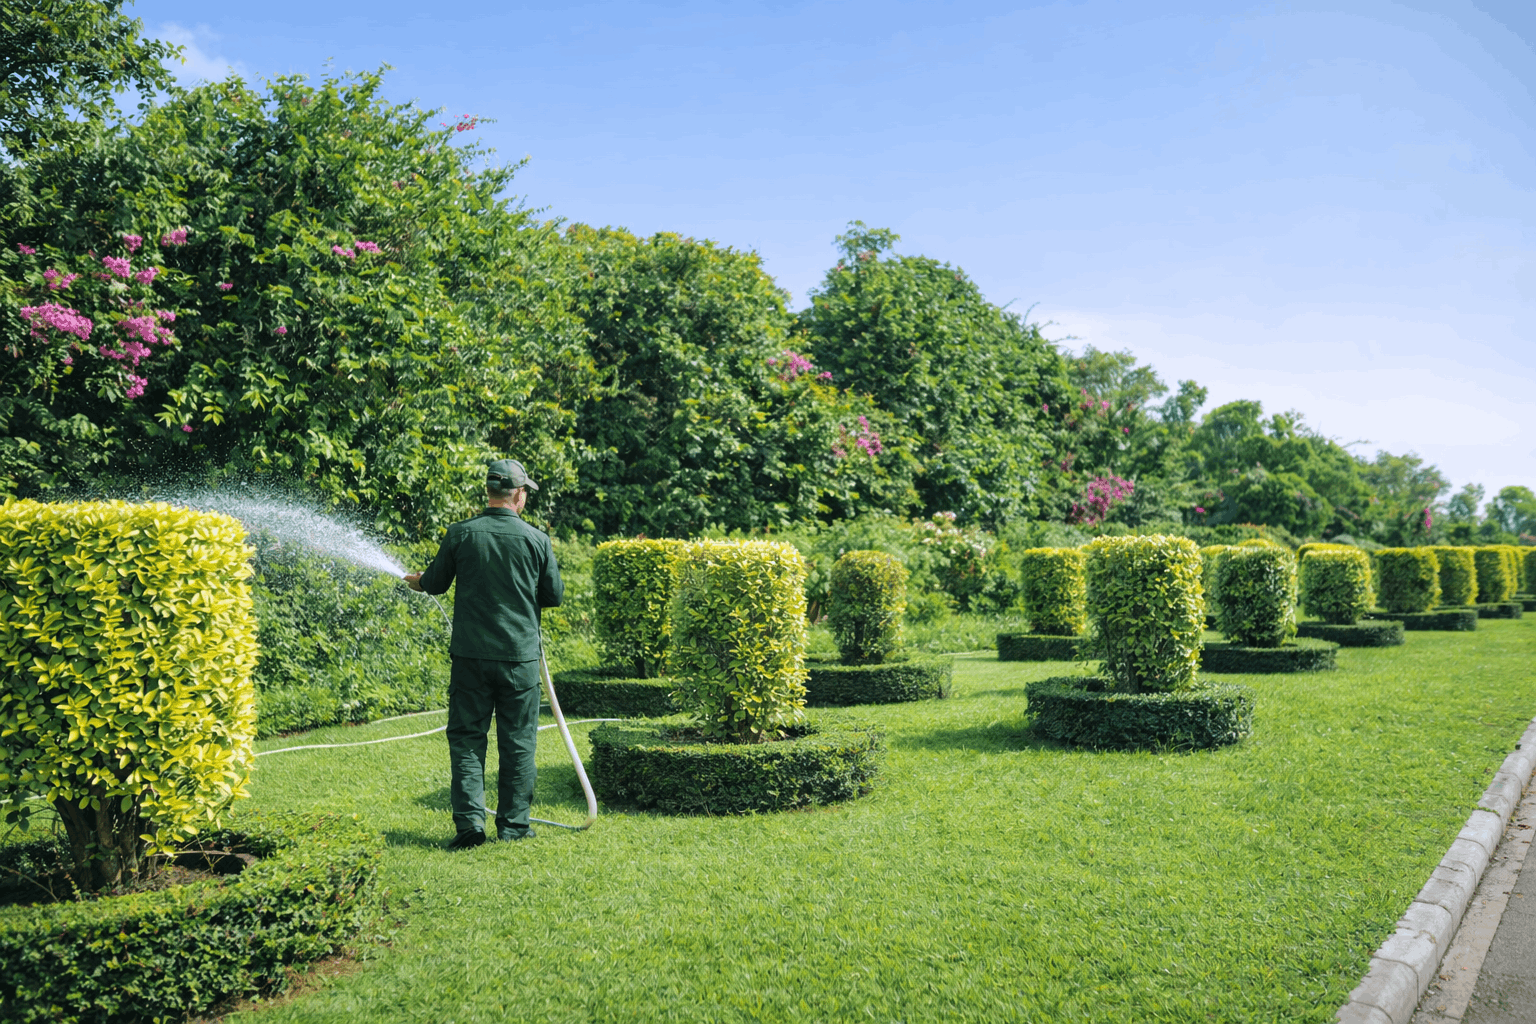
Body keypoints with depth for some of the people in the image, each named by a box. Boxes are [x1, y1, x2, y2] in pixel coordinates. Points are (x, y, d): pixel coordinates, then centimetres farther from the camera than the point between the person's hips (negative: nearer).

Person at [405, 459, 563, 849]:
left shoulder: (460, 534, -4)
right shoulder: (536, 539, -5)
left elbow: (434, 584, 9)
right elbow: (554, 596, 3)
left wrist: (414, 580, 31)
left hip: (471, 655, 0)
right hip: (520, 656, 0)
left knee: (466, 737, 9)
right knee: (518, 742, 9)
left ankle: (469, 820, 0)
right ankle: (513, 824, 14)